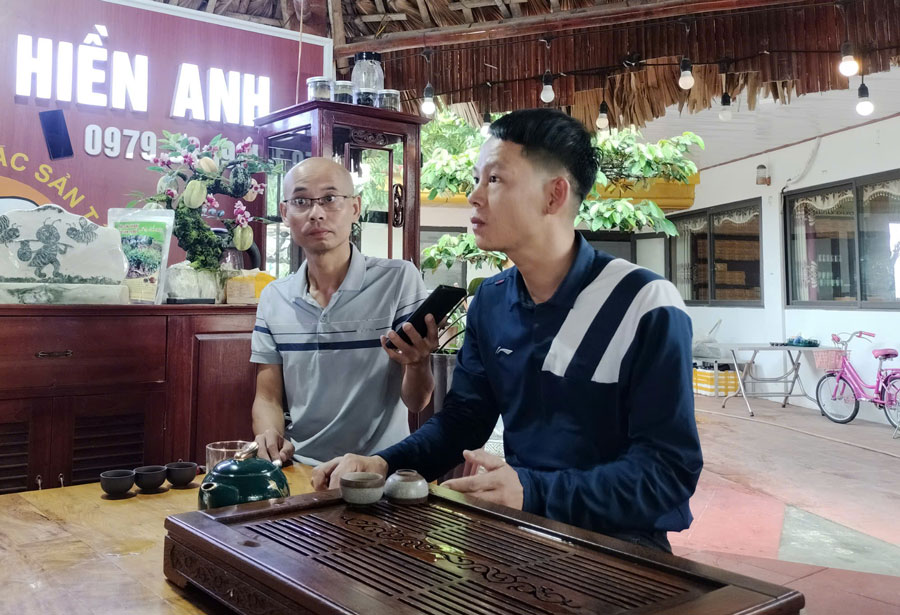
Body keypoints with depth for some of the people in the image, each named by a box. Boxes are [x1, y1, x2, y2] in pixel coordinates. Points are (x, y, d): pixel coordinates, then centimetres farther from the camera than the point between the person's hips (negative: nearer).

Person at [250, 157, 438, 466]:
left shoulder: (400, 279, -6)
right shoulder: (273, 298, 6)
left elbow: (416, 402, -6)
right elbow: (268, 398, 10)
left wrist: (418, 362, -28)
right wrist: (270, 437, -11)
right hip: (299, 471, 3)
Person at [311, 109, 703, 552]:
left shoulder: (648, 308, -16)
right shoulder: (490, 302, 4)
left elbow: (670, 468, -18)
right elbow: (461, 421, 9)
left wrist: (533, 492, -30)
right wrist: (384, 464, -11)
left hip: (617, 537, -4)